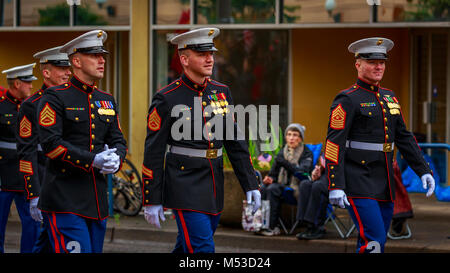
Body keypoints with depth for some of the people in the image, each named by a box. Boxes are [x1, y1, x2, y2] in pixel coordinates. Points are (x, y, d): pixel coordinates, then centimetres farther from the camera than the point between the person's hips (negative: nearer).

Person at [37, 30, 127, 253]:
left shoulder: (106, 100, 17)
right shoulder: (55, 98, -5)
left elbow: (118, 141, 15)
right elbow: (50, 143, -14)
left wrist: (115, 159, -10)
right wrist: (92, 161, -21)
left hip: (97, 199, 7)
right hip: (65, 199, -7)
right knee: (77, 249, -15)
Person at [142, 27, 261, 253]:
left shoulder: (221, 92, 8)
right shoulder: (167, 99, -9)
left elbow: (235, 141, 12)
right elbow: (153, 152, -7)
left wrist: (250, 185, 8)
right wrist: (152, 201, -9)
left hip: (214, 188, 6)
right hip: (185, 186, -6)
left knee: (187, 247, 15)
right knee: (202, 249, -12)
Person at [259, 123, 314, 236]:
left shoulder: (307, 153, 2)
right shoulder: (282, 152, 18)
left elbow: (303, 172, -15)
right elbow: (274, 173, 20)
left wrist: (285, 163, -20)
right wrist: (270, 178, -4)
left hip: (297, 188, -6)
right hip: (283, 185, 6)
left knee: (272, 189, -31)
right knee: (263, 188, -26)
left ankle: (272, 227, -31)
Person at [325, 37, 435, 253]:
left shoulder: (389, 98, 15)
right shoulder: (347, 100, -8)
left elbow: (404, 138, 19)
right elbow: (334, 144, -14)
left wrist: (424, 171, 11)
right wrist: (335, 186, -21)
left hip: (385, 184, 8)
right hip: (359, 184, -7)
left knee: (374, 242, 9)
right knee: (374, 242, -16)